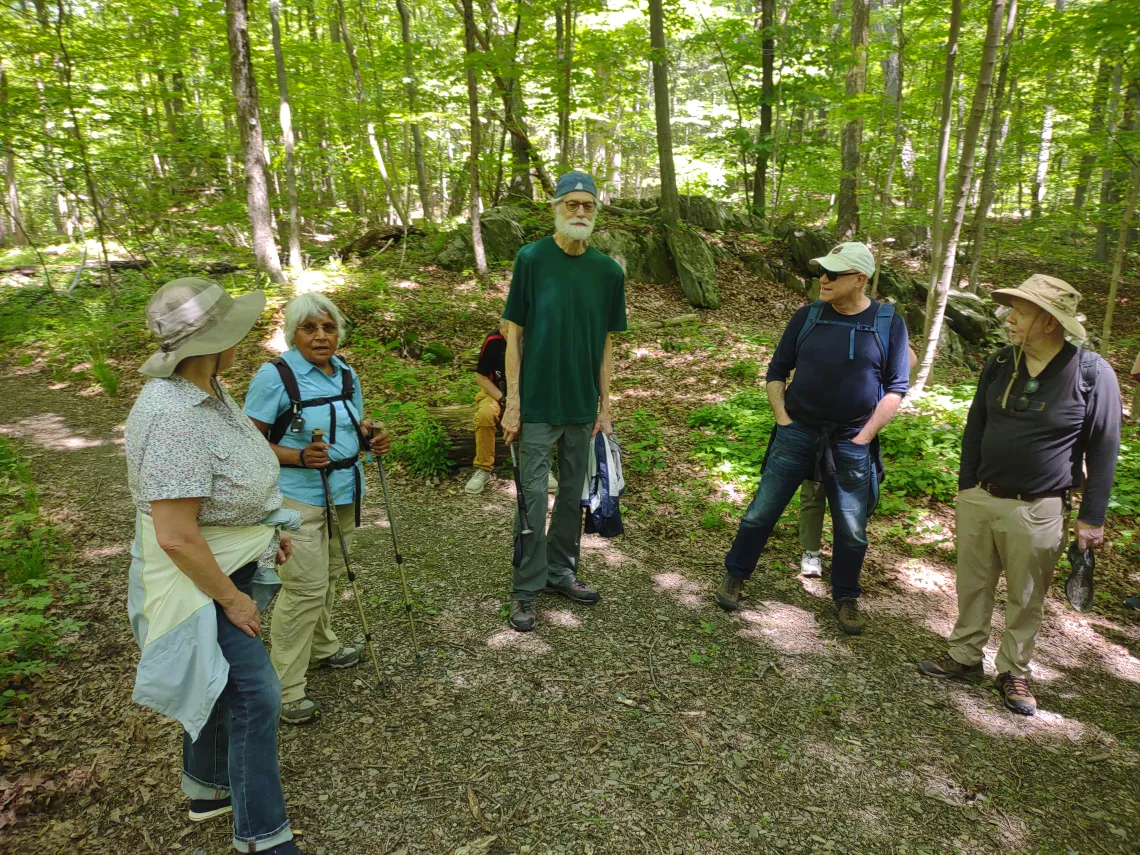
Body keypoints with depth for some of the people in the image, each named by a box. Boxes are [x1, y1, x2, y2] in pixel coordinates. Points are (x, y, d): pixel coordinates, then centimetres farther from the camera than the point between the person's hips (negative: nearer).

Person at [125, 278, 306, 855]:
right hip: (199, 577, -9)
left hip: (232, 563, 10)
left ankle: (207, 789, 47)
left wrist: (265, 530, 15)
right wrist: (232, 600, -19)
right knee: (254, 696, 0)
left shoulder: (206, 387, 0)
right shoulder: (173, 416, -31)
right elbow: (176, 537, -29)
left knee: (220, 683, 24)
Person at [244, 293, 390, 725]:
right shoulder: (274, 375, -14)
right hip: (299, 497, -7)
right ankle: (286, 689, 8)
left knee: (329, 577, 20)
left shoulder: (347, 374, 6)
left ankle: (321, 647, 43)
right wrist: (300, 457, -27)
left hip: (345, 492, 7)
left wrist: (371, 438, -4)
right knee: (305, 587, -7)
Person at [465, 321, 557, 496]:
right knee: (484, 415, -32)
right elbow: (480, 377, -12)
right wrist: (502, 398, -23)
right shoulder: (493, 341, -19)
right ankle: (483, 469, -15)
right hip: (496, 392, -1)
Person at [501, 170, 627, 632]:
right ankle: (526, 590, 13)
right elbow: (514, 332, -4)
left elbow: (606, 343, 8)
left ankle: (561, 571, 31)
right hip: (537, 402, -4)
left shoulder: (609, 271, 4)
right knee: (533, 496, 0)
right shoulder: (531, 259, -5)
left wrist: (605, 404, 5)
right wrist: (512, 400, -9)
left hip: (583, 404, 4)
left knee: (574, 491, 14)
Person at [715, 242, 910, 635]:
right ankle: (735, 575, 24)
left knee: (852, 530, 9)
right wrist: (783, 420, -2)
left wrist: (864, 436, -6)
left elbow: (895, 387, -1)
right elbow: (776, 371, 7)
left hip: (852, 443, 0)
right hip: (797, 433, 1)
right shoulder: (807, 316, -1)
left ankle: (846, 598, 31)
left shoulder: (888, 323, -5)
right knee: (761, 511, 3)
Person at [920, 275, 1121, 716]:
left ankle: (1014, 672, 29)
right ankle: (965, 657, 30)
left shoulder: (1092, 374, -11)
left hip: (1038, 511, -4)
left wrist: (1092, 519, -5)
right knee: (972, 585, 14)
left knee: (1026, 598, 12)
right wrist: (966, 485, 11)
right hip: (978, 499, 4)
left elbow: (1103, 451, -6)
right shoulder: (1000, 363, 1)